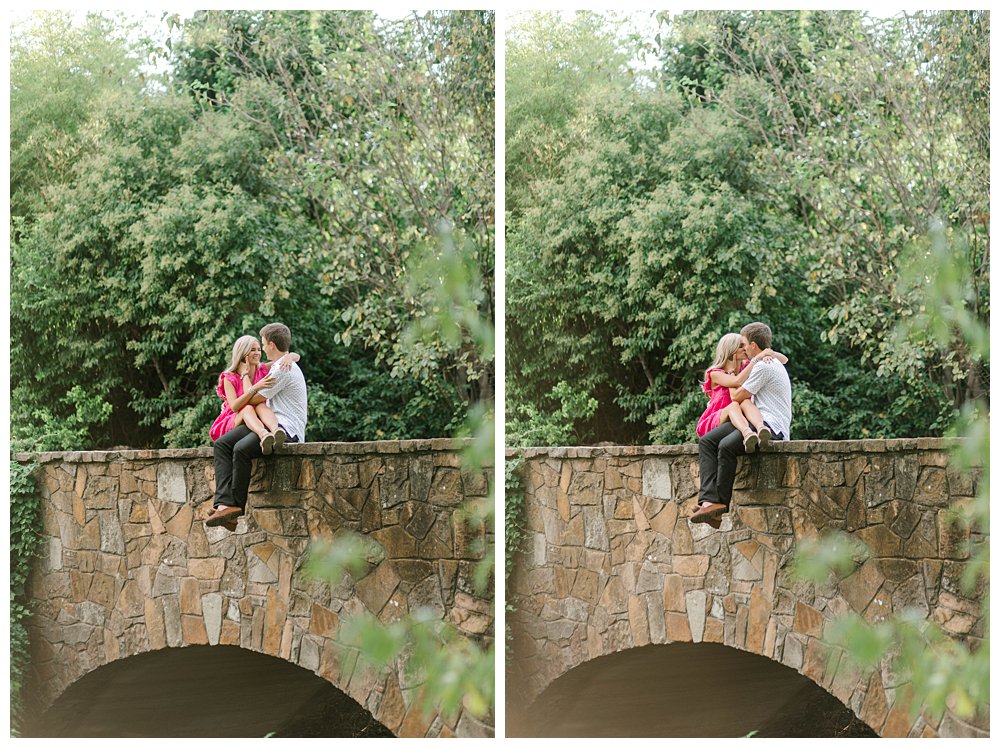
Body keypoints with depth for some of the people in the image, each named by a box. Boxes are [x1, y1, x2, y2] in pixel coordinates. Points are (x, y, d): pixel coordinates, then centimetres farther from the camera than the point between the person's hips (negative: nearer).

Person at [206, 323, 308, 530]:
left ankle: (236, 505, -22)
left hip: (287, 429, -11)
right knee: (221, 444, -9)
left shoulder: (282, 370, -10)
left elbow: (253, 399, -4)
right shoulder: (278, 367, 25)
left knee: (241, 449, -34)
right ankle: (225, 502, -26)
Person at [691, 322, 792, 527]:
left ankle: (721, 502, -22)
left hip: (771, 427, -10)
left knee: (727, 445, -34)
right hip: (754, 421, 10)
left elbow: (737, 396, -6)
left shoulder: (763, 366, -9)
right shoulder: (773, 363, 25)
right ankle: (709, 499, -24)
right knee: (706, 441, -8)